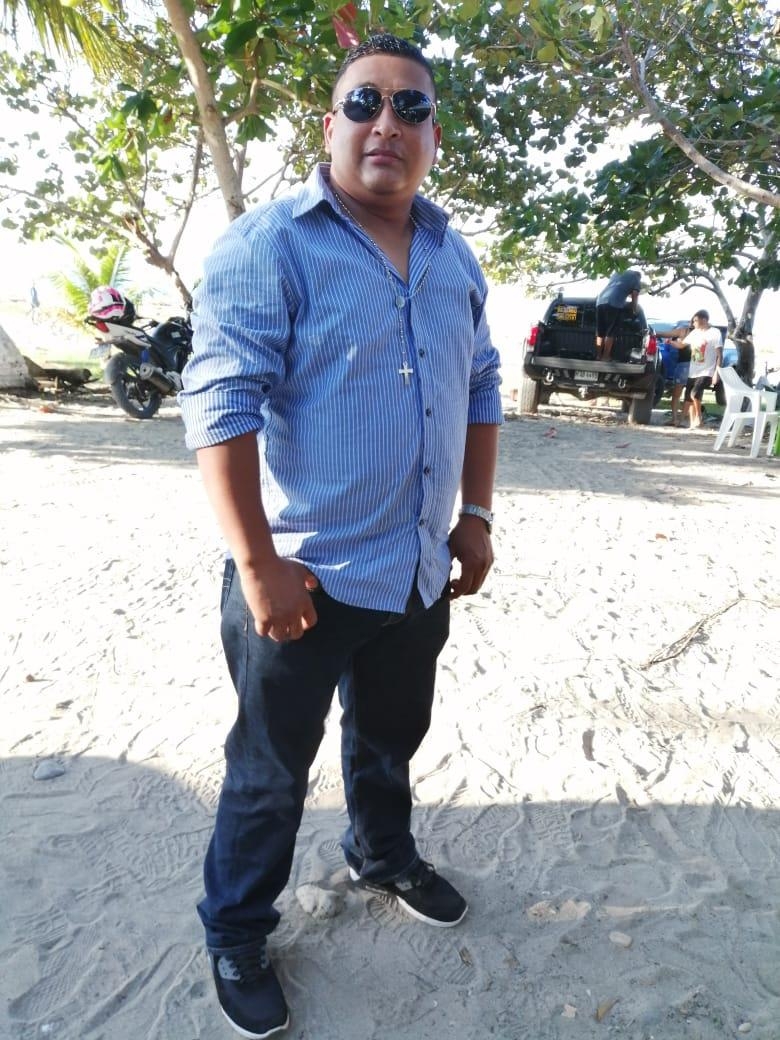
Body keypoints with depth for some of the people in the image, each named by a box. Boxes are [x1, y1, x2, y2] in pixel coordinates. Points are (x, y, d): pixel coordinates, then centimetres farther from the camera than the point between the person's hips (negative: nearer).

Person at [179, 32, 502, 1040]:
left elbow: (481, 387, 16)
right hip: (304, 576, -6)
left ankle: (382, 855, 53)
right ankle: (235, 936, 36)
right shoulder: (267, 242, -12)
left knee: (390, 741, 26)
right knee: (270, 772, 11)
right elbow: (221, 401, -18)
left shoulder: (453, 256, 9)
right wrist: (257, 561, -22)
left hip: (420, 574, 6)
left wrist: (476, 514, 11)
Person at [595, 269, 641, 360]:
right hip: (615, 304, -5)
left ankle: (598, 356, 8)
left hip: (600, 300, 5)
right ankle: (605, 358, -8)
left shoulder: (617, 274, 34)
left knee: (600, 333, 10)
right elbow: (634, 297, 10)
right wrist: (634, 311, 20)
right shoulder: (636, 279, 18)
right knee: (611, 333, -3)